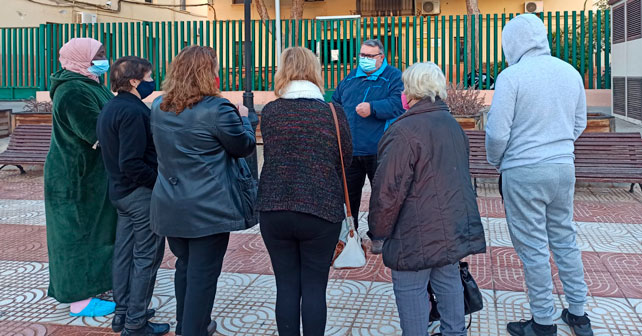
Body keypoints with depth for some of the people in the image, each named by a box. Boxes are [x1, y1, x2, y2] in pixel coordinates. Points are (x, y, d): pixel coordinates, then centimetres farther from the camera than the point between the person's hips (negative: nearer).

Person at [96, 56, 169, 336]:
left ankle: (122, 313, 27)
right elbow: (132, 164, -26)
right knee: (147, 257, 0)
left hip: (120, 192, 10)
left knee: (124, 252, 16)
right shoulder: (132, 111, -20)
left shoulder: (110, 108, 11)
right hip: (142, 194, -10)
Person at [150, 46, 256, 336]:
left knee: (185, 265, 22)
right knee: (203, 273, 4)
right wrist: (242, 117, 14)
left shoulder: (158, 107, 6)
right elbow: (245, 146, -4)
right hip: (208, 208, -7)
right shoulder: (217, 109, -16)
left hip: (170, 205, 7)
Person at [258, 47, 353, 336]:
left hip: (274, 210, 2)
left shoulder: (269, 112, 0)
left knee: (287, 286, 11)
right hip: (322, 211, -1)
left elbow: (270, 154, 8)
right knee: (314, 287, 9)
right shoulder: (333, 112, -5)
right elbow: (346, 158, 3)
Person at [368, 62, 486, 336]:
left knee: (410, 288, 2)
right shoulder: (453, 125, 11)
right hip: (455, 227, 9)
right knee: (448, 280, 18)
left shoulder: (405, 131, -18)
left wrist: (378, 231, -7)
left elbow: (389, 189, -19)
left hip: (418, 233, -9)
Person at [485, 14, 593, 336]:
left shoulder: (511, 76, -14)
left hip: (524, 173, -6)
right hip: (564, 167, 6)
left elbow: (497, 132, -16)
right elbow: (579, 124, 14)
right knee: (565, 240, 17)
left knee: (533, 248, 5)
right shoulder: (570, 72, 4)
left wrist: (496, 162, 3)